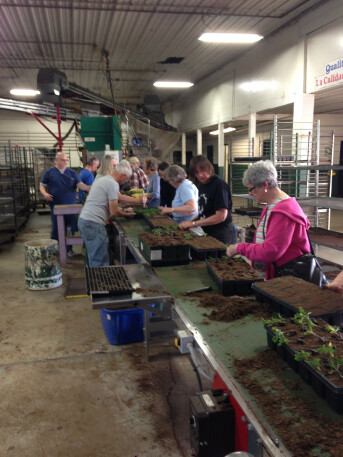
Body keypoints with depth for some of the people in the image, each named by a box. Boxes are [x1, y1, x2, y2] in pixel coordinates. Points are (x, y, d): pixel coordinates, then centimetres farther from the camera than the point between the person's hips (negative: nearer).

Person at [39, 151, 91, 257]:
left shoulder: (72, 173, 7)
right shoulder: (49, 173, 4)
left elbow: (80, 185, -3)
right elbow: (42, 186, 9)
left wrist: (89, 188, -23)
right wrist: (45, 194, -12)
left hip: (70, 206, 2)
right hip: (55, 206, -2)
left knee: (71, 228, 6)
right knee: (56, 228, 5)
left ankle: (69, 249, 20)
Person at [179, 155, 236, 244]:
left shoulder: (219, 184, -17)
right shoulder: (202, 185, 10)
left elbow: (221, 216, -21)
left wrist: (193, 223, -17)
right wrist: (190, 221, 1)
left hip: (221, 235, -8)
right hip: (208, 233, 8)